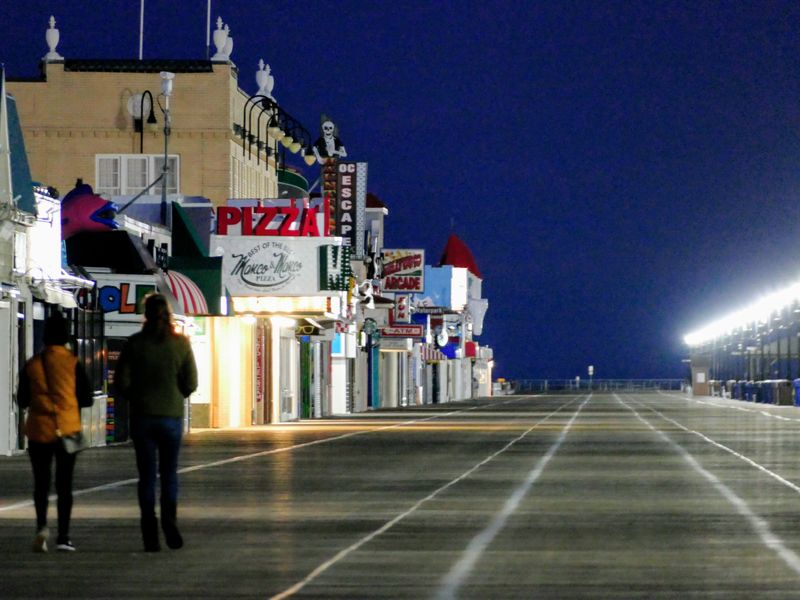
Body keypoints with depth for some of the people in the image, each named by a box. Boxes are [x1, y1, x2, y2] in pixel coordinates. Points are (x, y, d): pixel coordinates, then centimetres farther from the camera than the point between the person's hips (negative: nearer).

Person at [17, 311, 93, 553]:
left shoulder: (32, 364, -1)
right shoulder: (73, 363, -6)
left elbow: (22, 400, 5)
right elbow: (86, 399, -3)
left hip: (38, 430, 1)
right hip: (67, 429, -1)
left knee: (41, 482, 9)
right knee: (64, 484, 7)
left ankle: (41, 524, -15)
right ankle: (63, 537, 4)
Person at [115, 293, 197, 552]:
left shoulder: (135, 343, -5)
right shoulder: (181, 343, -3)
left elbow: (121, 381, -5)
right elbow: (191, 384, -2)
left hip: (142, 416, 0)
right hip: (172, 415, 0)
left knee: (147, 475, 6)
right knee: (169, 473, 13)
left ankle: (150, 534, -1)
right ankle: (169, 520, -9)